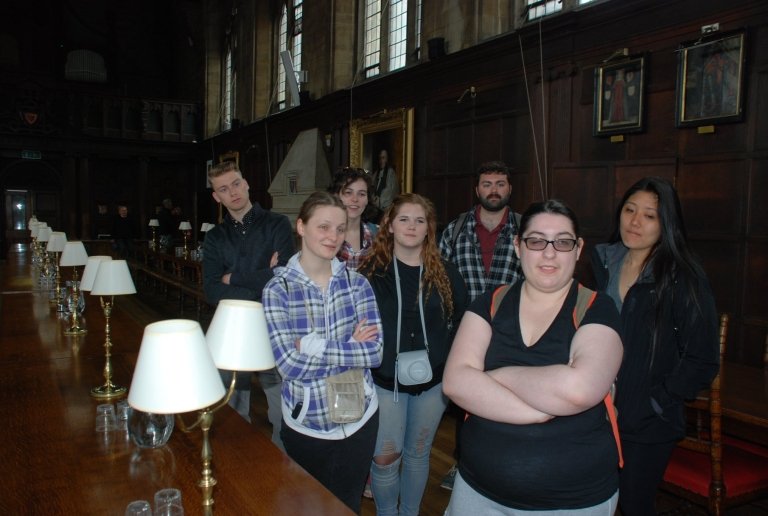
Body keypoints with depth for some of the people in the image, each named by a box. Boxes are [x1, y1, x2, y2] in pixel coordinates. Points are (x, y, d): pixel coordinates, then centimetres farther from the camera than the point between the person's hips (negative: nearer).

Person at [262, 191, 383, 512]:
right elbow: (291, 365, -20)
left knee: (348, 505, 21)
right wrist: (351, 347, -18)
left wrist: (314, 346, -21)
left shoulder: (356, 282, -4)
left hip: (359, 419, 2)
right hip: (305, 424, -2)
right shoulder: (278, 289, -12)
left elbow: (374, 351, -13)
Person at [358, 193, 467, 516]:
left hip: (432, 379, 2)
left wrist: (447, 356, 0)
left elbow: (461, 319, 6)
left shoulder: (444, 273, -1)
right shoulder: (372, 271, -5)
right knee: (385, 457, 3)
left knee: (418, 452, 16)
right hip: (385, 378, -2)